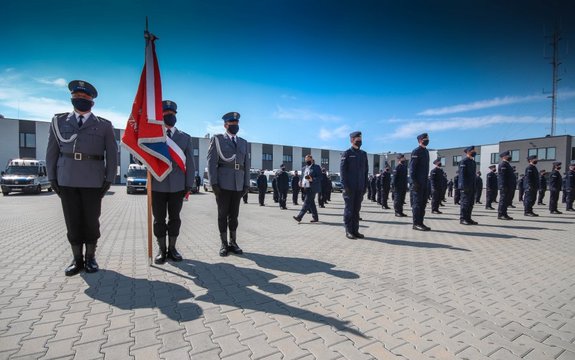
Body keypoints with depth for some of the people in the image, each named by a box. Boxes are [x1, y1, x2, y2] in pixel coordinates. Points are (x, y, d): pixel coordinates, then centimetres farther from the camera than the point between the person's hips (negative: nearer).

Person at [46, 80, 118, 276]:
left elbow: (112, 155, 3)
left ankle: (90, 258, 17)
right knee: (72, 222, 5)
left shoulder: (104, 125, 5)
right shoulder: (59, 121, 11)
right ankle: (77, 259, 17)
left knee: (91, 221, 4)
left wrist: (109, 180, -4)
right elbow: (52, 152, 10)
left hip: (93, 182, -2)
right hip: (66, 181, 2)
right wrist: (52, 179, 3)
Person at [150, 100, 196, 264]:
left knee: (175, 218, 8)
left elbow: (190, 163, 5)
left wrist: (189, 185, -1)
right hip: (157, 186, 0)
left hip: (177, 186, 1)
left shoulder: (185, 137, 9)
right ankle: (161, 250, 20)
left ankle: (172, 249, 21)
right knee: (159, 219, 7)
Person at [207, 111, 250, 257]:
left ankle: (233, 243, 19)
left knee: (234, 215, 9)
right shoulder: (217, 139, 5)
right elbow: (211, 162, -3)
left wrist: (246, 184, 5)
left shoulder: (244, 143, 16)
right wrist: (214, 183, -12)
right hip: (222, 184, -3)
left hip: (238, 185, 3)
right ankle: (224, 244, 14)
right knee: (223, 215, 4)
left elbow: (246, 165, 12)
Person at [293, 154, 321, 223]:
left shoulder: (316, 167, -1)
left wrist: (312, 179, -21)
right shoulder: (304, 168, 18)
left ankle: (299, 217, -14)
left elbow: (320, 177, -6)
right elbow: (302, 177, 24)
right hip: (306, 187, 7)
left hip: (312, 188, -7)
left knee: (307, 202, -10)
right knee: (311, 203, 10)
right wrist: (301, 182, 3)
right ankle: (315, 217, 18)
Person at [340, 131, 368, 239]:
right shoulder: (346, 153, -2)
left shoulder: (363, 154, 14)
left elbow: (365, 171, 14)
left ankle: (355, 230, 17)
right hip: (350, 187, -5)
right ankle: (348, 231, 8)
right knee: (349, 209, 0)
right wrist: (345, 186, -13)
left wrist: (365, 185, 7)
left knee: (357, 209, 9)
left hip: (360, 188, 5)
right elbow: (342, 170, -7)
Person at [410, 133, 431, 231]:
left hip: (424, 182, 8)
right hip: (417, 182, -8)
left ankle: (420, 222, 17)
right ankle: (416, 223, 0)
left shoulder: (426, 151, 17)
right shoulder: (416, 151, -8)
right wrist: (414, 181, -19)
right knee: (417, 203, -5)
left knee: (423, 203, 10)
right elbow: (412, 167, -14)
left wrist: (426, 180, 15)